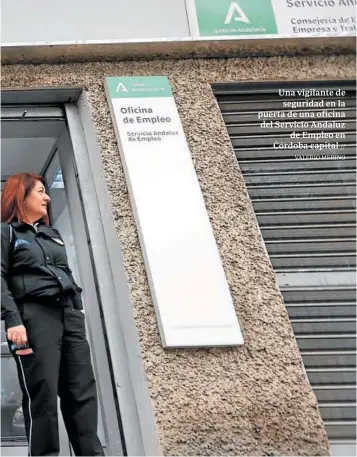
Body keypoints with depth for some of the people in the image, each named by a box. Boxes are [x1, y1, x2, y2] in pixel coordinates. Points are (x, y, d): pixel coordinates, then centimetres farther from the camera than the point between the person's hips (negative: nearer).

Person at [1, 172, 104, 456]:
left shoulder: (53, 235, 28)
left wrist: (79, 311, 17)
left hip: (68, 314, 7)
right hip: (34, 316, -6)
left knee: (83, 390, -3)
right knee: (43, 394, -12)